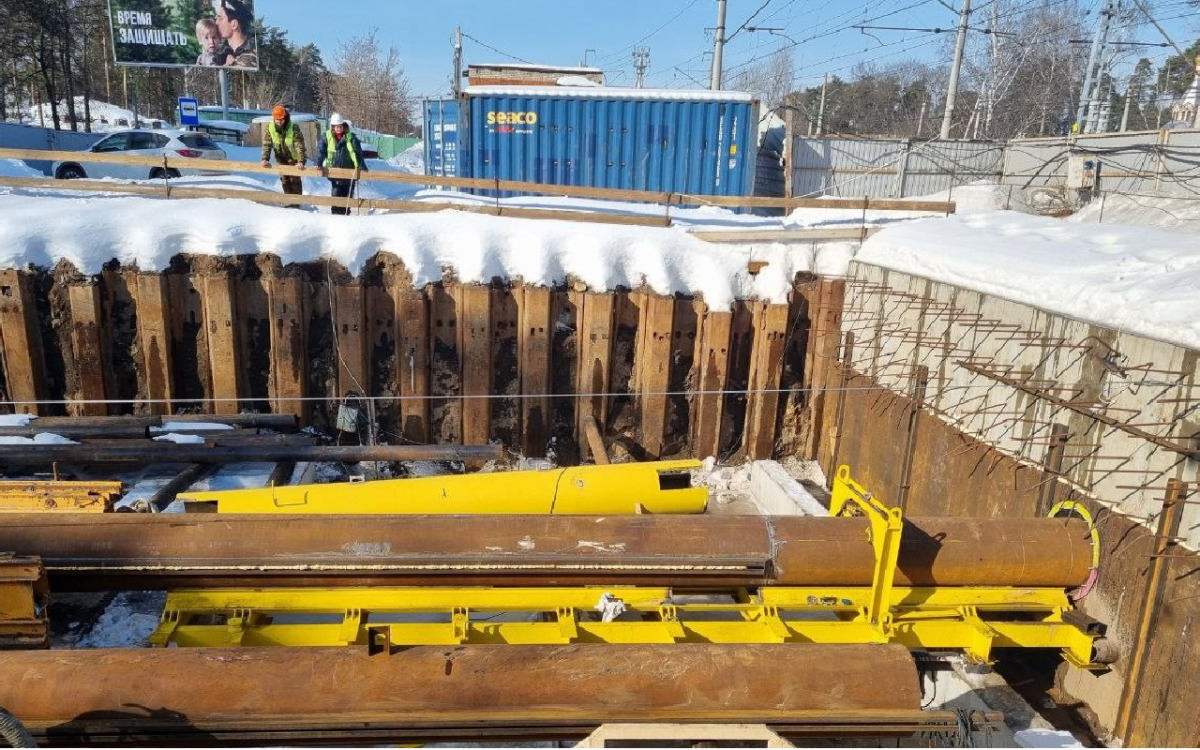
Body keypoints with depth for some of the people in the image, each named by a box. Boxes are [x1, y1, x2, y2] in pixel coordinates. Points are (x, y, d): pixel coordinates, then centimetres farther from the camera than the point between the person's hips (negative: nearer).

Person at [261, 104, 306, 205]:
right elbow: (266, 145, -16)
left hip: (294, 157, -4)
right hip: (281, 158, 4)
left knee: (294, 178, -4)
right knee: (284, 179, 8)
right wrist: (265, 159, -30)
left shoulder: (294, 128, -27)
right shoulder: (268, 129, -16)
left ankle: (296, 203, 2)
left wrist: (301, 161, -42)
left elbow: (299, 146, -31)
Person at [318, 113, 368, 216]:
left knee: (348, 195, 7)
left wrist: (362, 167, -16)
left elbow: (358, 152, -6)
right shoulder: (327, 136, 1)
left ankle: (346, 214, 17)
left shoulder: (351, 137, -3)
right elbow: (322, 151, 0)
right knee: (336, 194, -5)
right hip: (335, 171, 0)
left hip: (349, 171, 0)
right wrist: (318, 164, -14)